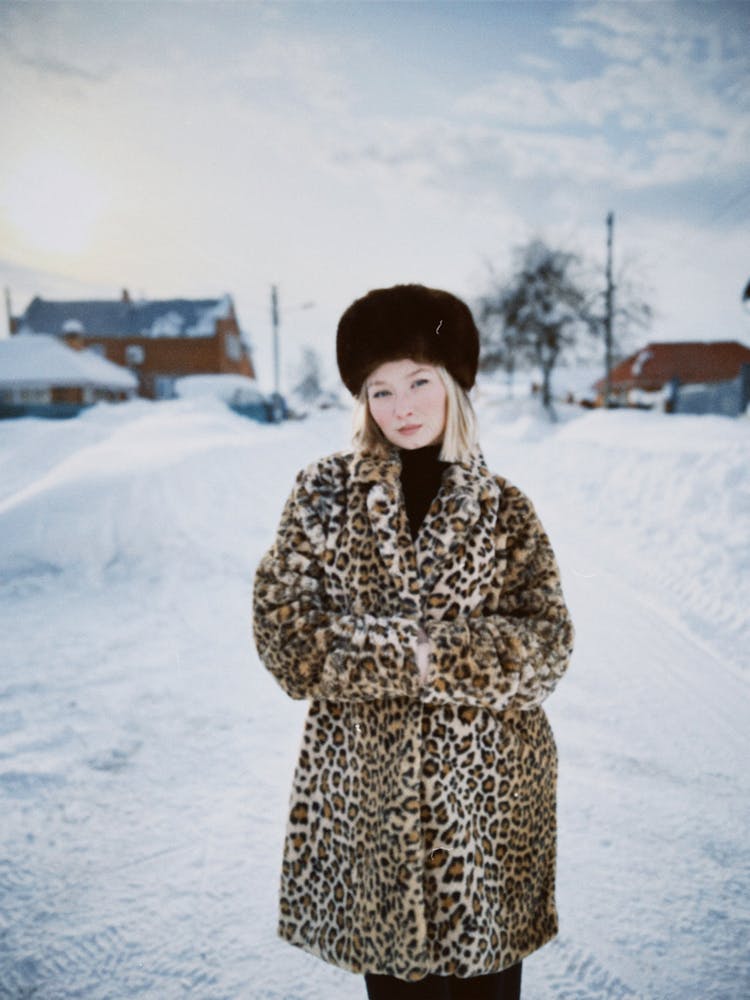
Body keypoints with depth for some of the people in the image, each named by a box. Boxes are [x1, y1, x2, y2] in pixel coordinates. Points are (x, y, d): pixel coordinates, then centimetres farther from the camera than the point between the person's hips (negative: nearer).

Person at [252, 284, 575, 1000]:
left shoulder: (504, 509, 1)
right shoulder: (323, 493, -1)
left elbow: (546, 645, -6)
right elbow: (282, 626, -8)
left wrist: (439, 657, -19)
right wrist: (407, 656, -17)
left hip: (488, 788, 1)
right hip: (365, 782, 0)